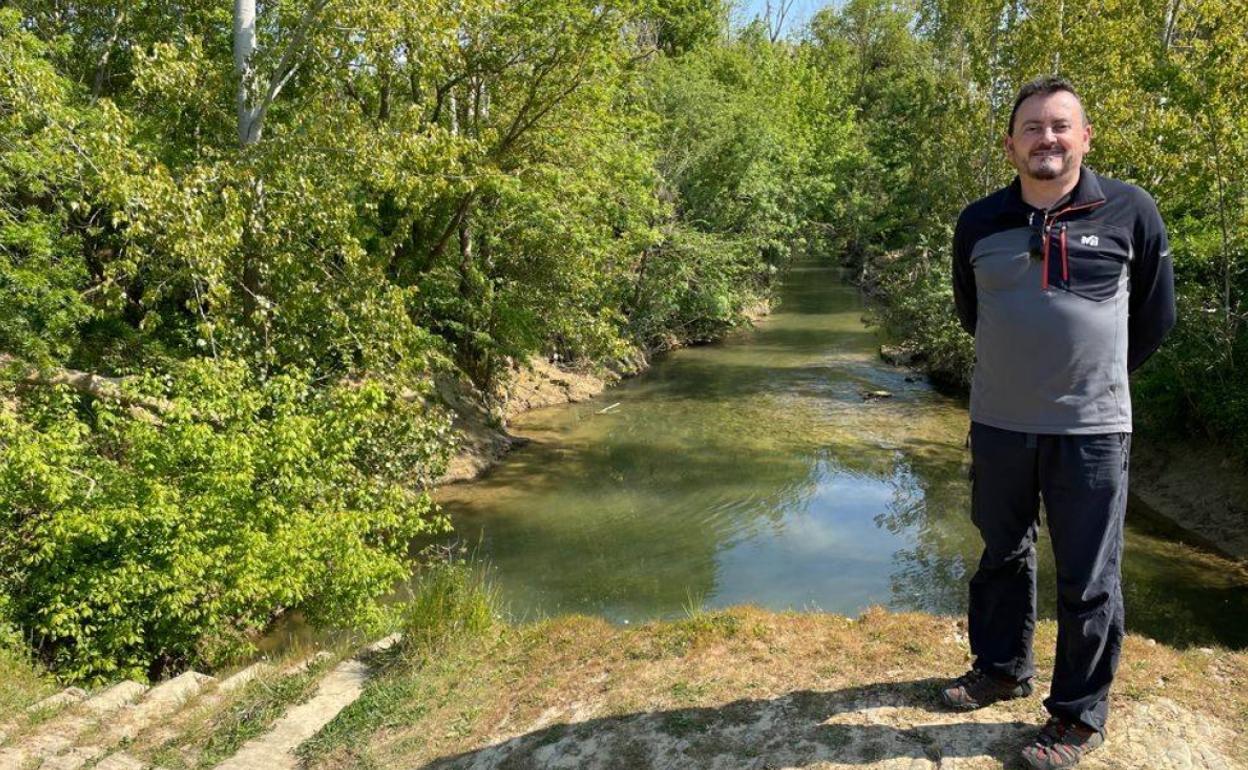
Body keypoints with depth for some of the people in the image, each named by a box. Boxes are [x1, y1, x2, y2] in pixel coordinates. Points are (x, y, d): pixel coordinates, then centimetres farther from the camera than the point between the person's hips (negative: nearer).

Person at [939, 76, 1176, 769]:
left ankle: (1081, 714, 22)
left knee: (1089, 580, 5)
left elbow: (1155, 316, 7)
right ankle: (1003, 668, 38)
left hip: (1092, 428, -3)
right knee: (1003, 554, 18)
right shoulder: (979, 223, 1)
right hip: (999, 424, 3)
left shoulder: (1131, 211, -6)